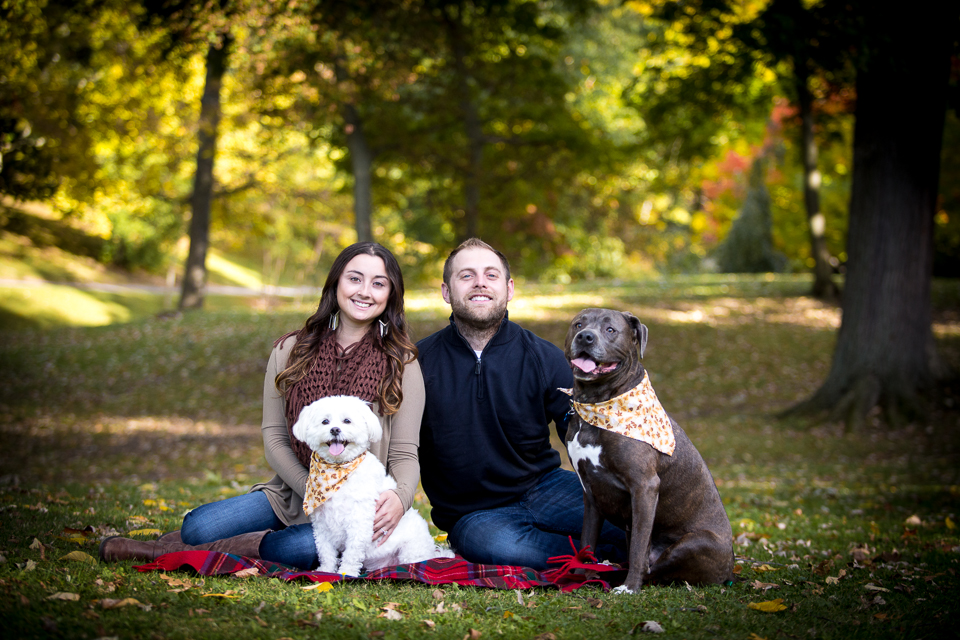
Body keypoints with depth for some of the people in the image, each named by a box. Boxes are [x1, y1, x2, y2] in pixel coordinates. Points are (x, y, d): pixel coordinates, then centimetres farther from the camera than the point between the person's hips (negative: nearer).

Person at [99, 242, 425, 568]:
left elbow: (404, 454, -3)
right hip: (291, 494, 2)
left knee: (307, 546, -36)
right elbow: (274, 437, 3)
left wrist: (400, 497, -26)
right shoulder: (289, 351, 5)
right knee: (197, 526, -22)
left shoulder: (401, 363, -1)